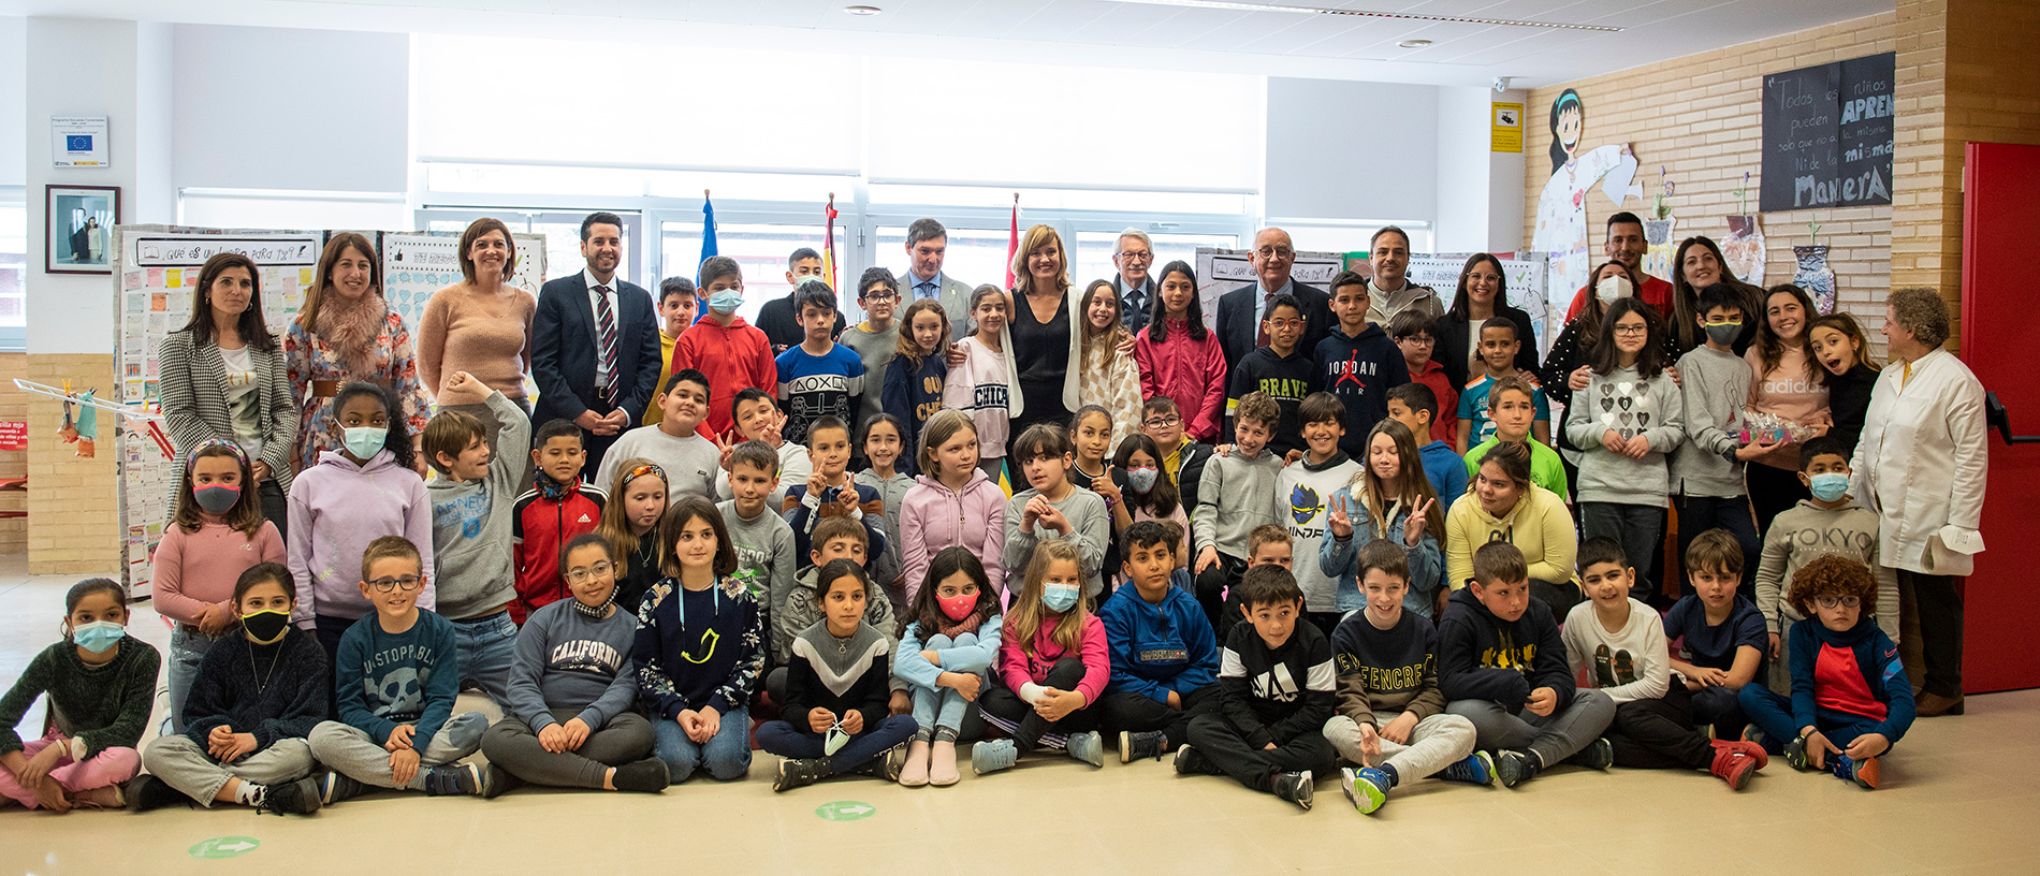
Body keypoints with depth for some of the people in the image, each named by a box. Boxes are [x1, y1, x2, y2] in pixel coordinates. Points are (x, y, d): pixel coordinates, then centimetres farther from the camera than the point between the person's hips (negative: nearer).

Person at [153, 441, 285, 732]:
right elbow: (163, 596, -6)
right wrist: (205, 614, -16)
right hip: (191, 646, 1)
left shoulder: (263, 531, -2)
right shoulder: (178, 534, -1)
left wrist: (228, 611, -18)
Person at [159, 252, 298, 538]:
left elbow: (285, 409, 11)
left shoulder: (267, 347, 16)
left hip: (268, 480, 3)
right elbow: (178, 416, -3)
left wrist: (269, 461, -6)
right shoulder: (178, 345, 5)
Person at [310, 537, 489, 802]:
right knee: (321, 735, -29)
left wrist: (416, 743, -23)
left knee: (476, 724, -29)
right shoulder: (355, 639, 2)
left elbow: (441, 698, -6)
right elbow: (349, 705, -2)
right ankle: (432, 778, -30)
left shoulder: (439, 630, 1)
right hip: (373, 735, 0)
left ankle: (352, 782, -29)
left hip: (424, 731, 0)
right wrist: (386, 731, -22)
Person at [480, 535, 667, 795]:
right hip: (543, 714, 0)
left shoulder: (631, 627, 12)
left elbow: (626, 685, -2)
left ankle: (514, 773, -32)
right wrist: (543, 722, -20)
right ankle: (611, 777, -37)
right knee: (495, 738, -33)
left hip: (601, 717, 0)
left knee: (639, 731, -34)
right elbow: (522, 680, 1)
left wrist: (589, 719, -22)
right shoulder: (545, 619, 11)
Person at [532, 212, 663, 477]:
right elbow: (542, 361, -2)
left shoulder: (640, 298, 14)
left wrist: (628, 411, -5)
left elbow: (651, 362, 10)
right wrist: (578, 413, -10)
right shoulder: (555, 293, 5)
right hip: (563, 420, -2)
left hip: (621, 419, 2)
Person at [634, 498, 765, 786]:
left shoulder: (739, 596, 0)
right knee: (676, 763, -26)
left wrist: (716, 706, -12)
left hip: (725, 702, 0)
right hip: (672, 704, 0)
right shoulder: (657, 598, -1)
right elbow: (646, 667, 0)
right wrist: (678, 711, -14)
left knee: (726, 761, -26)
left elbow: (753, 661, 0)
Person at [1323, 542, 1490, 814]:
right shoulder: (1347, 634, 3)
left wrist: (1409, 717, -14)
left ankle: (1384, 775, -49)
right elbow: (1351, 692, -5)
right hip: (1368, 722, -1)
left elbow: (1435, 688, 6)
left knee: (1464, 728, -28)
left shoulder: (1424, 631, 8)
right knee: (1334, 728, -36)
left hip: (1413, 723, 1)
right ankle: (1450, 766, -35)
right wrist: (1365, 724, -27)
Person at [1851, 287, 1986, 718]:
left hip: (1926, 519, -7)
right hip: (1883, 514, 7)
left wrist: (1961, 525, -14)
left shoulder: (1956, 380, -10)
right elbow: (1867, 441, 19)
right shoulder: (1889, 377, 15)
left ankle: (1943, 689, 17)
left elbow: (1971, 458, -12)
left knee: (1935, 601, 4)